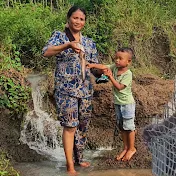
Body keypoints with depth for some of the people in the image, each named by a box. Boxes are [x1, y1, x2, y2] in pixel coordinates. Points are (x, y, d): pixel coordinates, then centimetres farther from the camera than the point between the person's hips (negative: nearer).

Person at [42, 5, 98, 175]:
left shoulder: (89, 42, 13)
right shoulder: (59, 36, -2)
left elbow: (94, 64, 15)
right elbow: (46, 52, -20)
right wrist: (68, 45, -33)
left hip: (85, 90, 6)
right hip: (66, 89, -5)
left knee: (83, 126, 12)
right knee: (70, 126, -5)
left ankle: (78, 158, 29)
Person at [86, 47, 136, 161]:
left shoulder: (128, 74, -20)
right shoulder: (114, 67, -1)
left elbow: (119, 87, -25)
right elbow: (104, 67, -7)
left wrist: (110, 76, -30)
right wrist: (92, 65, -24)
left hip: (127, 104, -7)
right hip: (118, 103, 7)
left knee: (129, 127, 3)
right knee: (121, 127, 15)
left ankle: (131, 148, 19)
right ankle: (126, 148, 28)